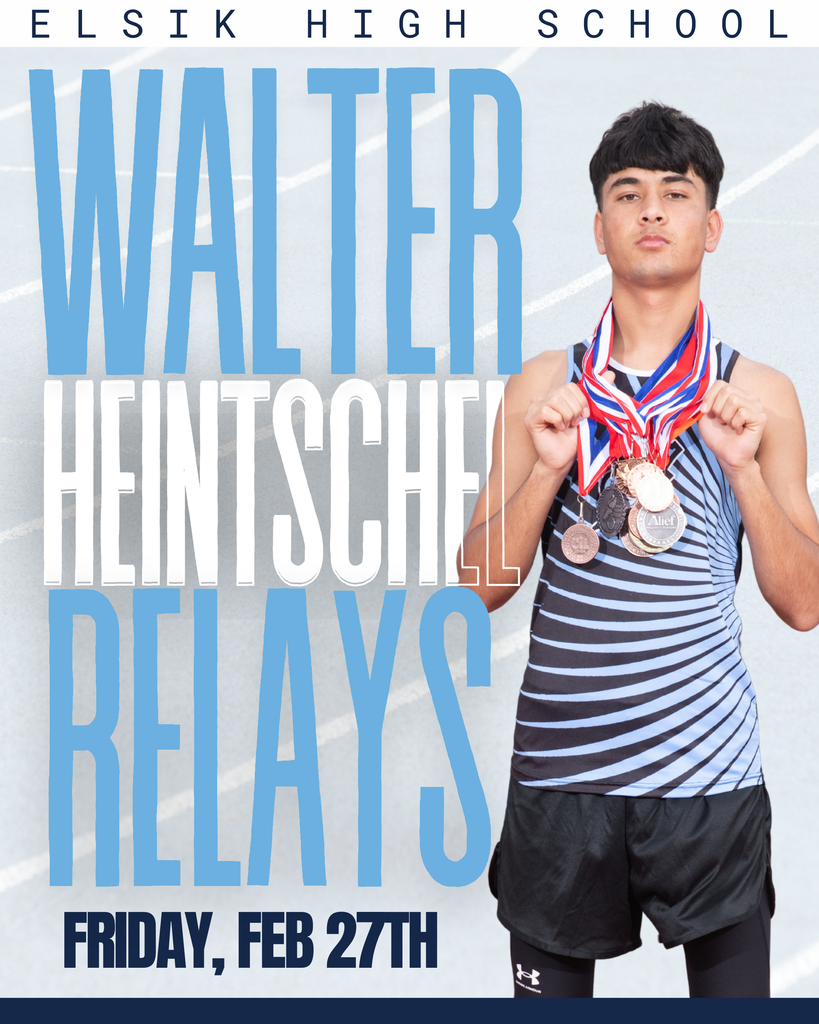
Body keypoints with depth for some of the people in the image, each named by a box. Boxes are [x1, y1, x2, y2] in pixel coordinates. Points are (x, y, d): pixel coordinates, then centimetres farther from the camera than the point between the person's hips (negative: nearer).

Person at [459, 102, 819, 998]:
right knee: (548, 987, 11)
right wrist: (547, 467, -11)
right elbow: (484, 584, 3)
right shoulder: (544, 387, 5)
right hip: (560, 765, 1)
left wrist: (744, 466, -12)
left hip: (709, 771, -1)